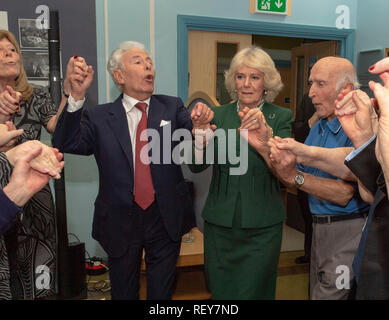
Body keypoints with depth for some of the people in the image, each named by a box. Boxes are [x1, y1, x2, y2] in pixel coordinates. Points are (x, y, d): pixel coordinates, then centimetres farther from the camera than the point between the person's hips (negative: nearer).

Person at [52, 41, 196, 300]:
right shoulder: (99, 117, -3)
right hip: (120, 221, 0)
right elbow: (66, 144, -16)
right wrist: (77, 96, -27)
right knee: (124, 292, 21)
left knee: (162, 291, 20)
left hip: (166, 219, 1)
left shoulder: (172, 108, 1)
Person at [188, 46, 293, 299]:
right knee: (220, 291, 15)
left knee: (253, 292, 8)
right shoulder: (219, 115, 3)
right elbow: (196, 166, -3)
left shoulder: (281, 117, -2)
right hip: (220, 224, 2)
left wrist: (265, 138, -34)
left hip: (262, 228, -2)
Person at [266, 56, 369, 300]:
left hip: (347, 232, -8)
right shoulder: (317, 128, 8)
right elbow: (295, 183, 5)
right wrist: (267, 148, -8)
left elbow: (346, 194, -23)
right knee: (317, 291, 22)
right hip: (319, 226, 8)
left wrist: (294, 176, -29)